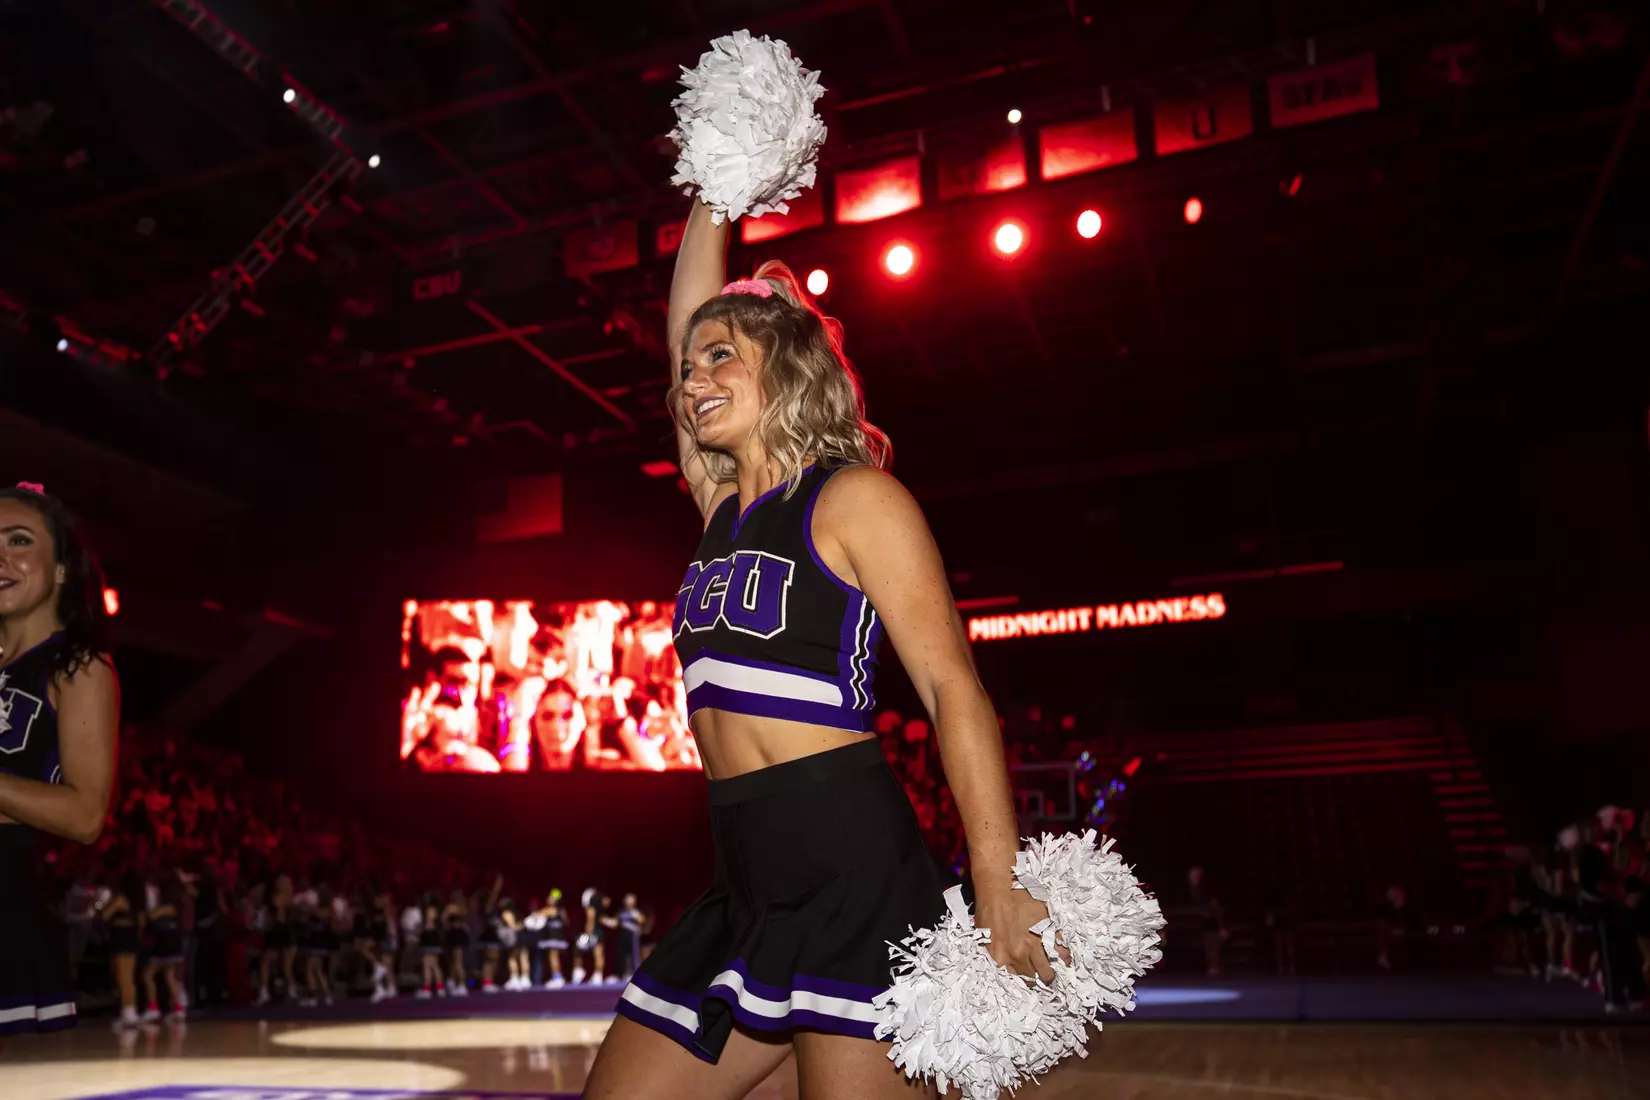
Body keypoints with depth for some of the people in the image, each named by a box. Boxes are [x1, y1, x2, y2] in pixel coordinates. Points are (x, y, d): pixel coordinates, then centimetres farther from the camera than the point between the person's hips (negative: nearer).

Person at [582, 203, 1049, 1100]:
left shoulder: (853, 498, -3)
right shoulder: (725, 507, 16)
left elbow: (952, 689, -10)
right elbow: (687, 319, 23)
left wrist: (1000, 889, -18)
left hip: (853, 871, -7)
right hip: (748, 889, 8)